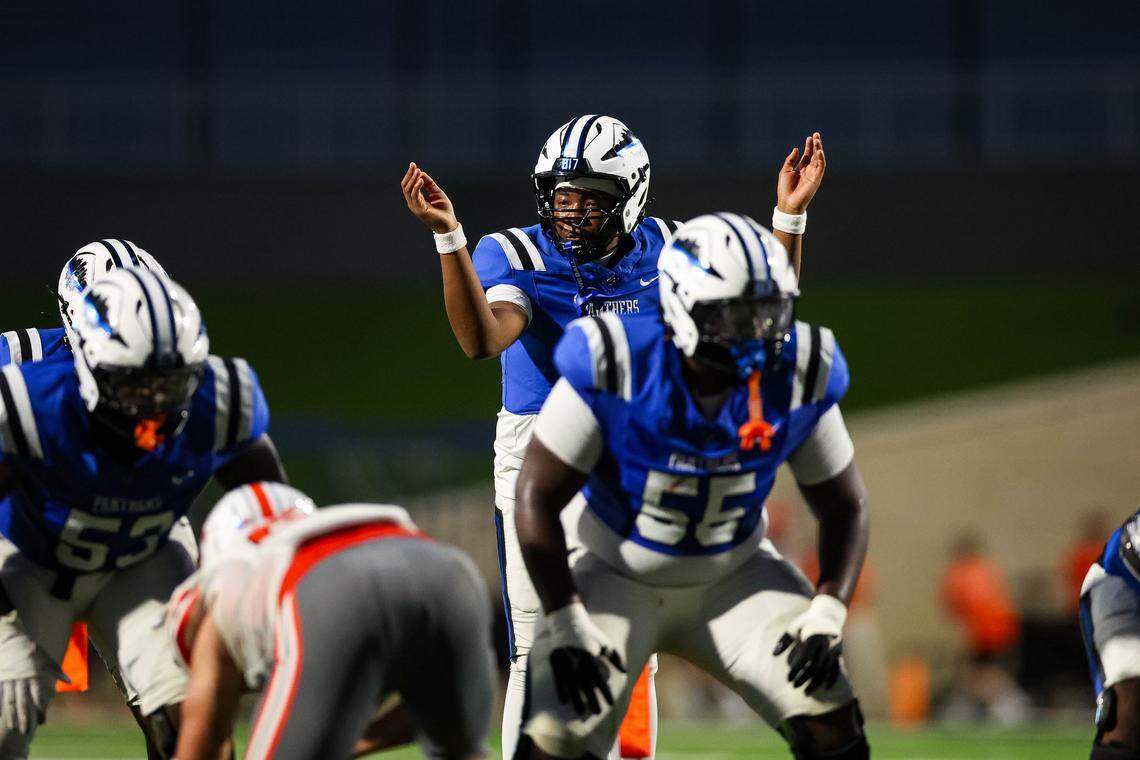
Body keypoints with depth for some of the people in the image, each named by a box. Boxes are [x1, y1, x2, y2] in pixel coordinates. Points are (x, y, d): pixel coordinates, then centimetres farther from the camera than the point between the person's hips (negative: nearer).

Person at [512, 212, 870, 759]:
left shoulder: (798, 376, -16)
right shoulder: (616, 367, -26)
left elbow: (844, 504, -2)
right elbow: (538, 499, -18)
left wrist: (826, 614, -17)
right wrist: (566, 626, -21)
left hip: (732, 580, 3)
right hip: (616, 575, -3)